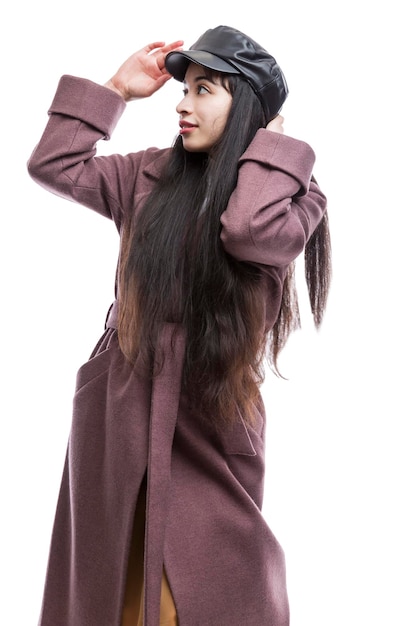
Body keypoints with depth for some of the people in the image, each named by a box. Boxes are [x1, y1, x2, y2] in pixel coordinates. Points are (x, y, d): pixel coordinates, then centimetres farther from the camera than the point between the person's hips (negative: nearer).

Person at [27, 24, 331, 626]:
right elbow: (52, 165, 5)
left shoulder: (293, 193, -5)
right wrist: (117, 89, 4)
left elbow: (251, 230, -26)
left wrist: (270, 140, -12)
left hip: (210, 417, -4)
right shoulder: (152, 174, 6)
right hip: (121, 408, 4)